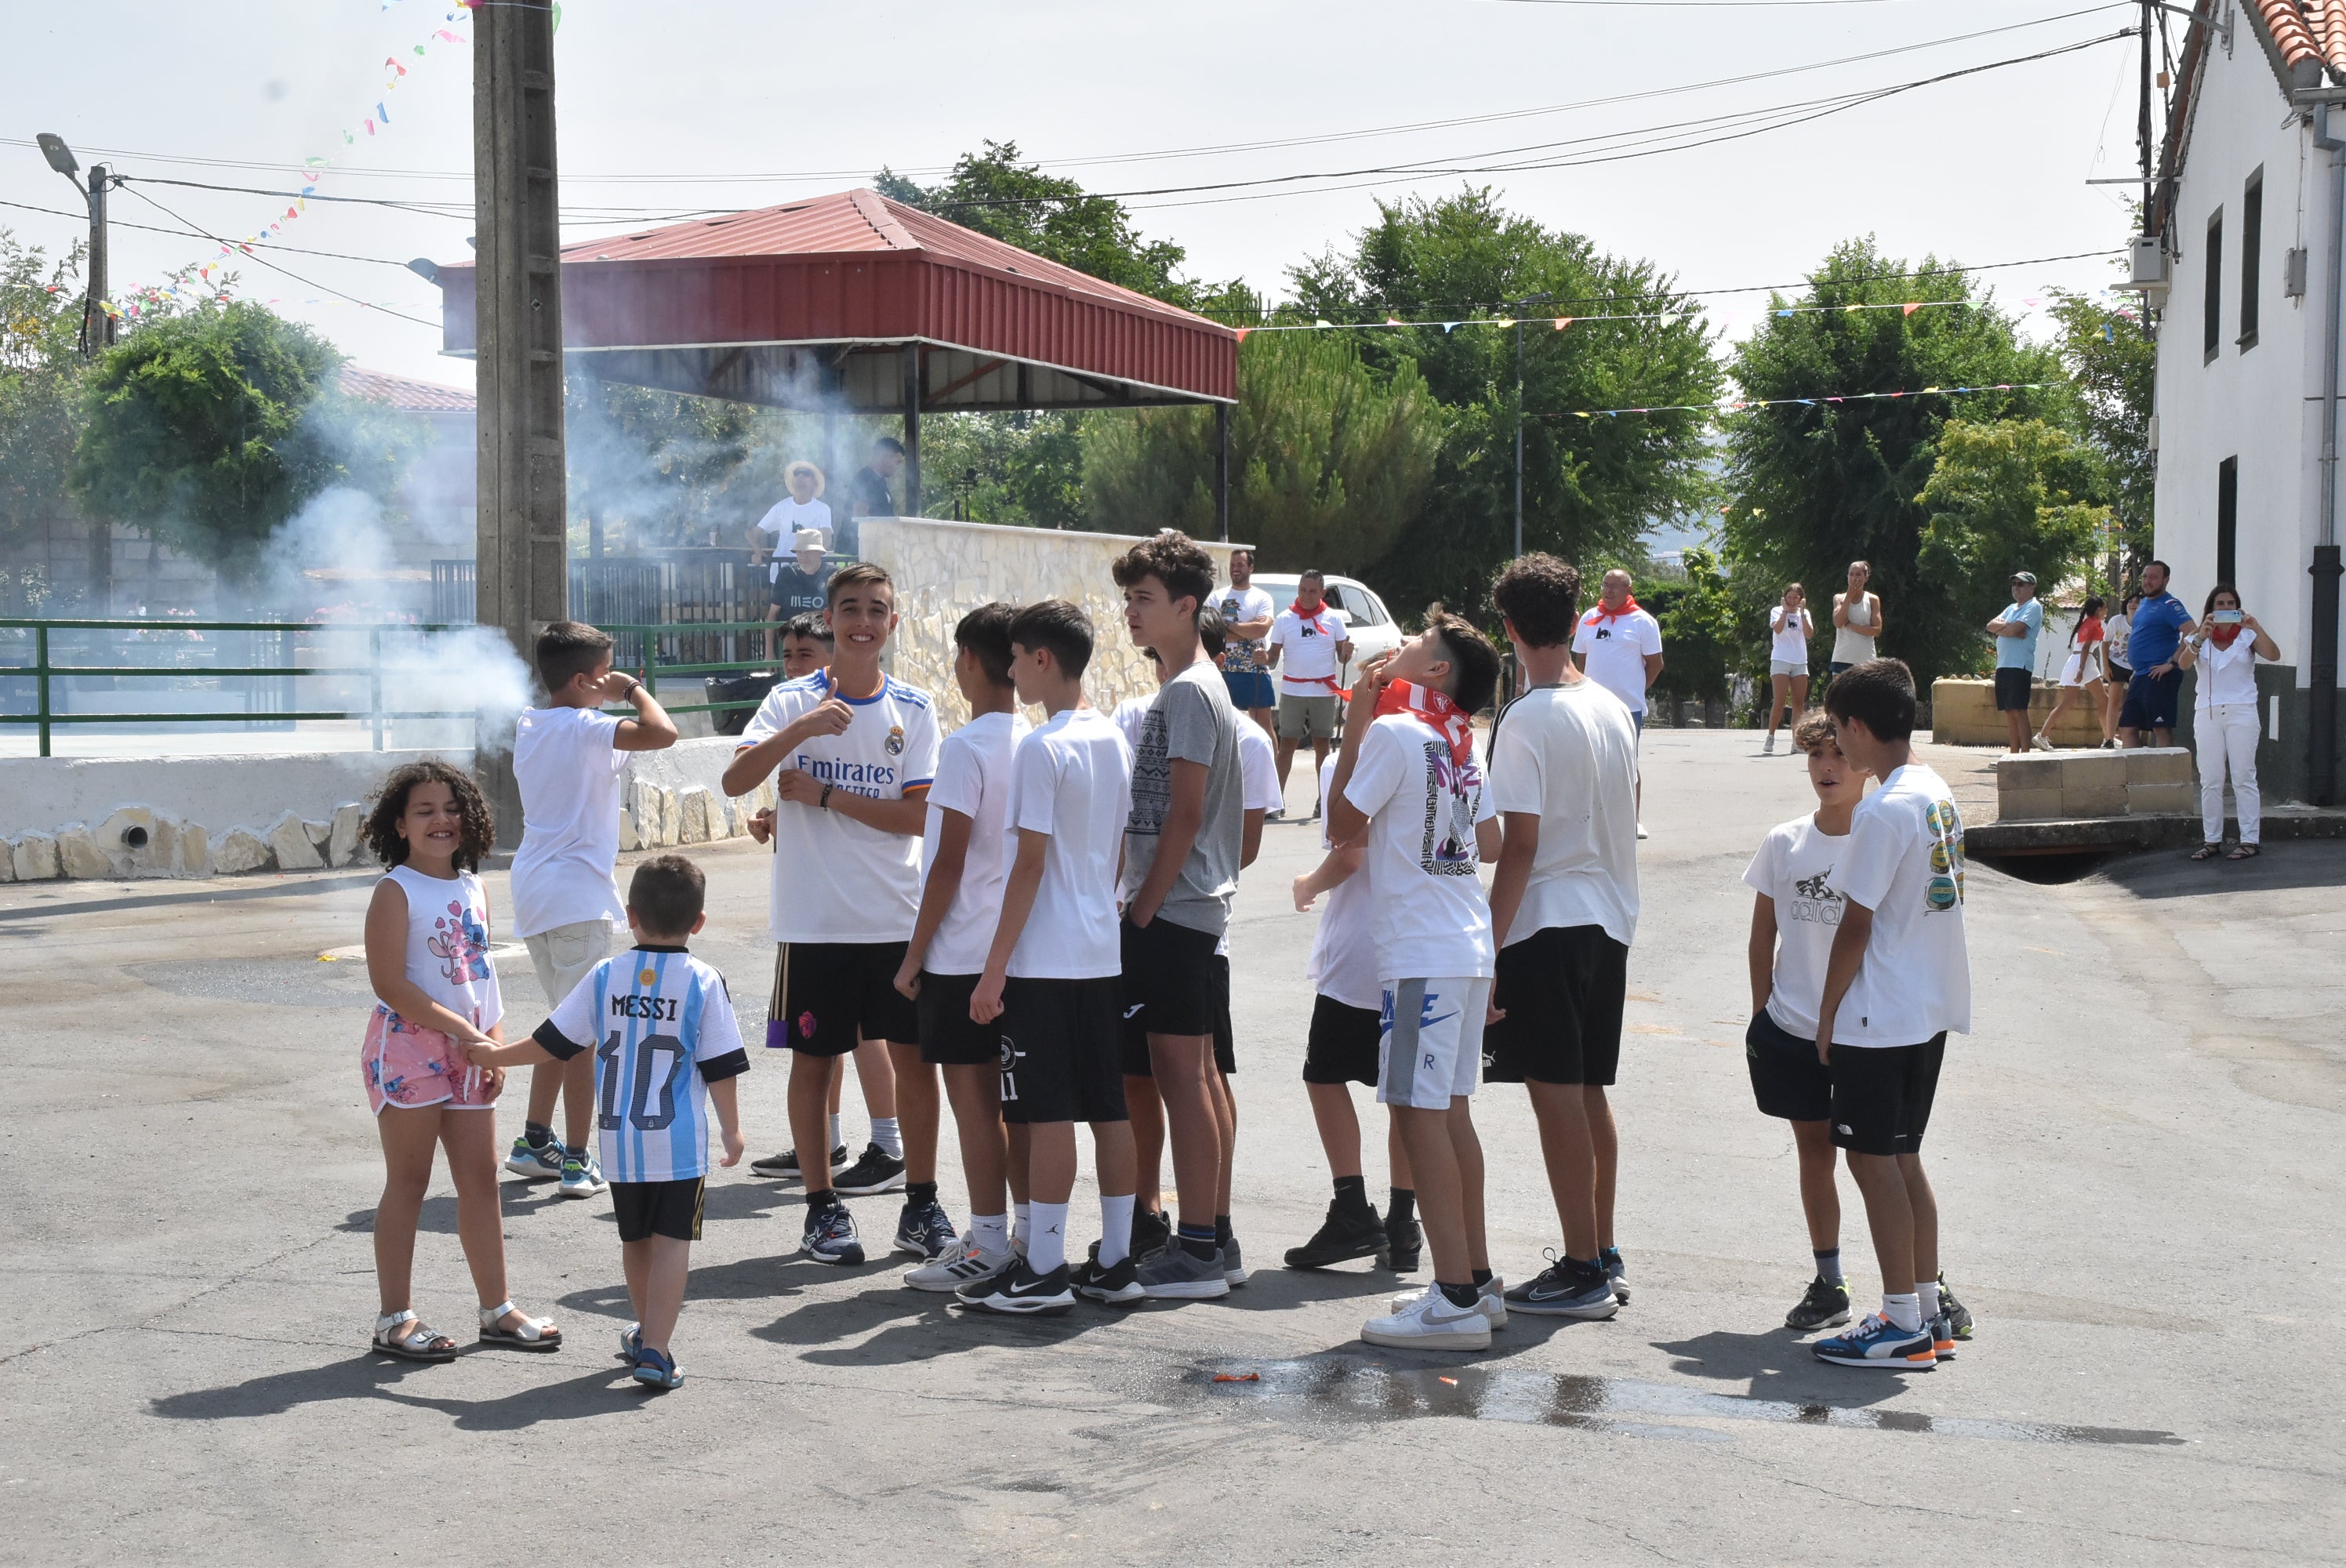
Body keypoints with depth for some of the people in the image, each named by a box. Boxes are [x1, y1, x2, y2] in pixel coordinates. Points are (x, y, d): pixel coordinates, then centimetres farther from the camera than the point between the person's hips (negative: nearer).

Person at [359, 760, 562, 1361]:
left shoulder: (474, 889, 10)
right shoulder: (395, 891, -11)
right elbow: (389, 983, -17)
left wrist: (495, 1041, 4)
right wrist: (462, 1029, -19)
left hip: (468, 1051, 6)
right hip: (408, 1043, -6)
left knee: (481, 1178, 9)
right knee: (408, 1181, 0)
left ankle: (497, 1310, 17)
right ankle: (395, 1318, 7)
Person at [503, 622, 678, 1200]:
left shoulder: (528, 724, 11)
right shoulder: (586, 729, -14)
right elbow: (661, 734, -28)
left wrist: (605, 698, 22)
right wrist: (634, 689, -12)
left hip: (534, 890, 9)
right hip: (576, 891, -9)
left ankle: (535, 1141, 23)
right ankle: (578, 1160, -3)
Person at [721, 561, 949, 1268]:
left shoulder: (914, 709, 4)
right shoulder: (793, 701, 0)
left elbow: (917, 815, -3)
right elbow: (735, 781, -13)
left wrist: (824, 794, -9)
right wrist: (801, 730, -25)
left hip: (900, 918, 1)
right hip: (813, 919, -1)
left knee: (915, 1057, 2)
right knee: (813, 1058, 5)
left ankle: (921, 1204, 14)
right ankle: (822, 1206, 16)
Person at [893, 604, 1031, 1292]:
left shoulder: (966, 747, -16)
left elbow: (949, 862, -17)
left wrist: (914, 954, -10)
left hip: (963, 951, -8)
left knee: (972, 1097, -1)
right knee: (1012, 1096, 13)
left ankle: (989, 1243, 2)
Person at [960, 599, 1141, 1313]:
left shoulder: (1043, 748, -15)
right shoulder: (1114, 739, 9)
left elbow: (1030, 862, -17)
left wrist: (994, 968, -14)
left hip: (1045, 960, -8)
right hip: (1104, 953, 8)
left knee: (1048, 1115, -3)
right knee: (1108, 1108, 10)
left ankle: (1044, 1269, 1)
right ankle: (1115, 1262, 15)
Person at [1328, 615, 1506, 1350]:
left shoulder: (1394, 731, -11)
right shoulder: (1462, 744, 13)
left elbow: (1342, 824, -6)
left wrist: (1356, 724, -1)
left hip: (1420, 954, -9)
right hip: (1469, 946, 9)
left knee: (1421, 1112, -8)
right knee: (1451, 1110, 15)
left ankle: (1456, 1302, -9)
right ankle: (1477, 1280, 21)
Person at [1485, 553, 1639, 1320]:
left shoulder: (1526, 720, -15)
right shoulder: (1613, 708, 9)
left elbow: (1519, 846, -18)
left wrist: (1488, 948, -15)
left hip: (1546, 924, -8)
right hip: (1610, 919, 8)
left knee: (1556, 1097, -3)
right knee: (1589, 1093, 15)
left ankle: (1581, 1273, 0)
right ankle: (1605, 1258, 22)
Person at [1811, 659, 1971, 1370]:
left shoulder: (1882, 811, -19)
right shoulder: (1938, 793, 9)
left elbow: (1856, 924, -17)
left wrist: (1827, 1014, -7)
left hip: (1878, 1017, -9)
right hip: (1931, 1008, 9)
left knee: (1873, 1158, -2)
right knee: (1902, 1158, 16)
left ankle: (1902, 1324, 2)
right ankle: (1929, 1310, 20)